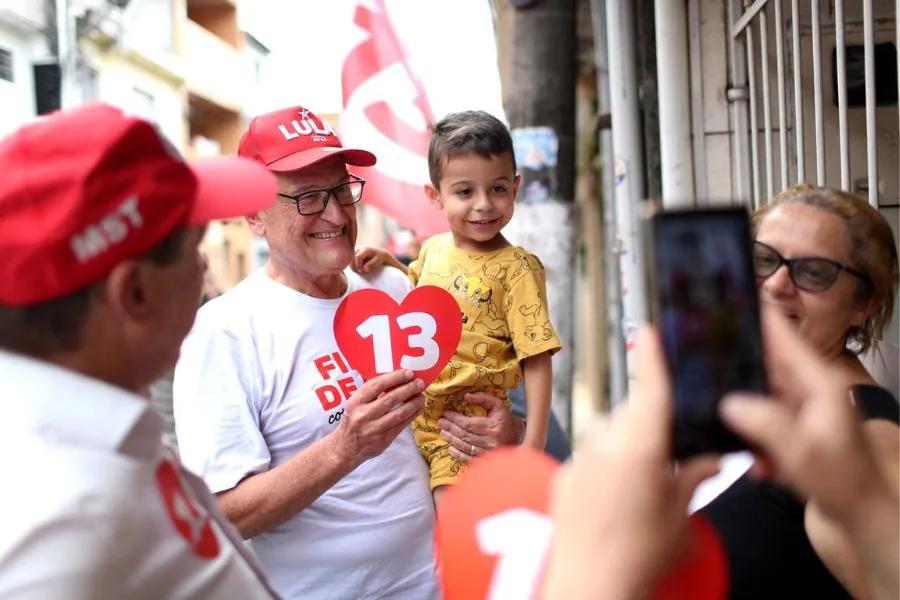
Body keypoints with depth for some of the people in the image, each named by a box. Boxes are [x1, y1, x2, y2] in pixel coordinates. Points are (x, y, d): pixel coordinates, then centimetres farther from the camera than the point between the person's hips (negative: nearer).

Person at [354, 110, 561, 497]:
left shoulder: (517, 268, -13)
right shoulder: (433, 249, 5)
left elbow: (537, 362, -14)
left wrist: (533, 446, -19)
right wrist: (387, 262, 9)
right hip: (413, 416, 6)